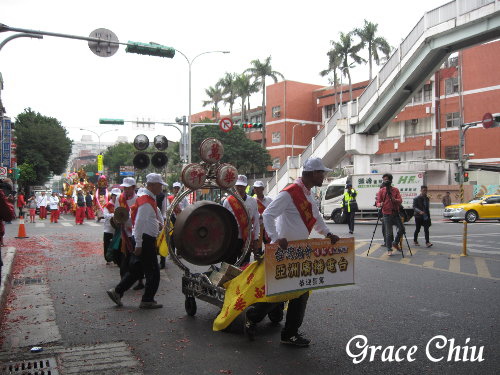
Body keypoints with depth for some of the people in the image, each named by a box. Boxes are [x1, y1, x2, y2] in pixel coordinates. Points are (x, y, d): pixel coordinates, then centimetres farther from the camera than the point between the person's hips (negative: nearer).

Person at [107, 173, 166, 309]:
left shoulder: (150, 198, 13)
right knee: (153, 271, -2)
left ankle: (117, 291, 22)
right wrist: (138, 244, -23)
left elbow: (156, 210, 35)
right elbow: (139, 223, -23)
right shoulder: (146, 201, -19)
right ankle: (147, 300, 6)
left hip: (147, 239, 10)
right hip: (145, 240, -10)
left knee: (137, 269, 17)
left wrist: (160, 222, 21)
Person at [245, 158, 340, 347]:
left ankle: (290, 334, 21)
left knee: (301, 292, 10)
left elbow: (316, 217, 23)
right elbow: (267, 214, -23)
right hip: (284, 250, -9)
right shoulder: (289, 193, -17)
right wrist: (276, 238, -34)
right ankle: (252, 316, 22)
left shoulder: (307, 195, 13)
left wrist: (327, 233, 7)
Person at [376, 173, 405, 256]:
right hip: (387, 214, -3)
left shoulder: (396, 190, 6)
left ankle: (395, 243, 25)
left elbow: (400, 201, -3)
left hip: (396, 213, 3)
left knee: (402, 229, 2)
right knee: (388, 233, -2)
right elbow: (378, 202, -2)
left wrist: (395, 200, -25)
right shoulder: (381, 191, 1)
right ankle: (389, 250, 11)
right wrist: (380, 204, -25)